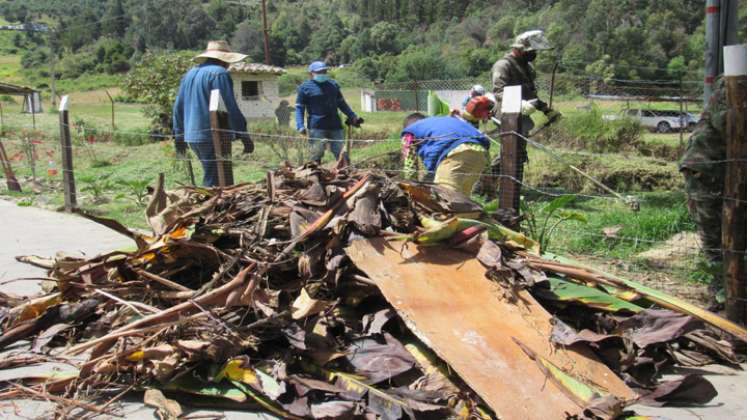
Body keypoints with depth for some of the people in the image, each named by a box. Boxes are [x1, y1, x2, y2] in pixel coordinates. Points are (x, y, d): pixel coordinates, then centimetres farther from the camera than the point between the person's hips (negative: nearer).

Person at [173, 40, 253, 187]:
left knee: (211, 176, 16)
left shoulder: (190, 74, 18)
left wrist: (179, 135, 25)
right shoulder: (219, 73, -8)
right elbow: (230, 107, -14)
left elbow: (178, 107, 20)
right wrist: (243, 135, -11)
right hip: (212, 136, -8)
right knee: (213, 181, -6)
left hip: (192, 136, 8)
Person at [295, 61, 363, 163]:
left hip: (335, 126, 4)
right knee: (316, 155, -7)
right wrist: (300, 126, -13)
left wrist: (353, 117, 22)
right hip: (316, 128, -4)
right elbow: (299, 108, 0)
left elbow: (341, 103, 26)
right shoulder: (305, 87, 2)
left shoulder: (333, 84, 16)